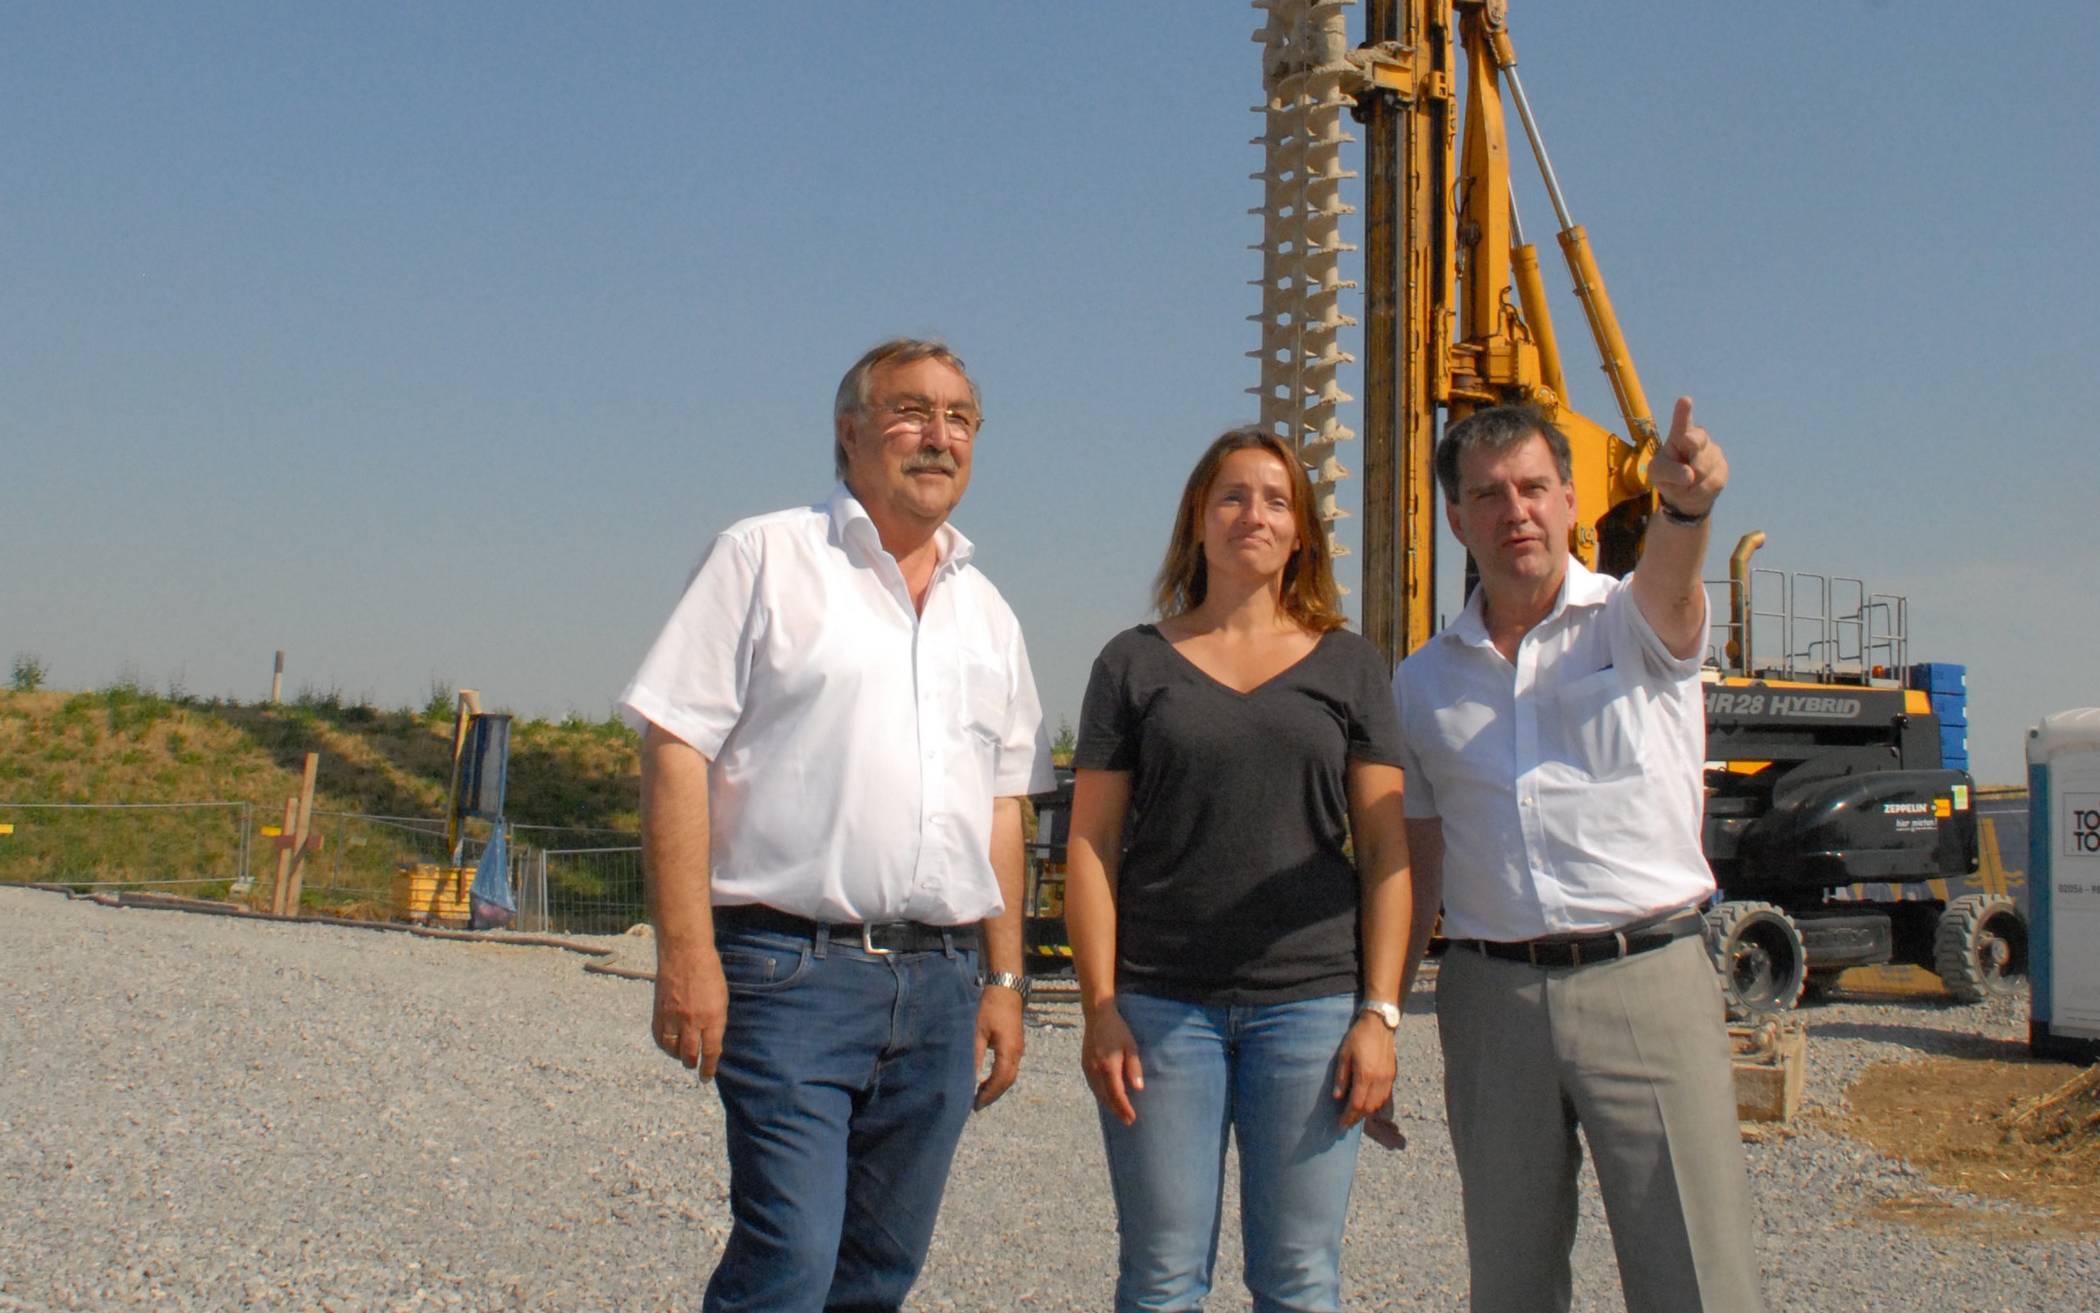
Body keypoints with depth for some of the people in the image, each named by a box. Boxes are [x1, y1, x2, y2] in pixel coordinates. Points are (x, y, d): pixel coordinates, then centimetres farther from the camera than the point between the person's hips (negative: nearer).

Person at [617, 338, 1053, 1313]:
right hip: (792, 969, -5)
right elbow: (676, 750, -6)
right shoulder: (765, 558, 1)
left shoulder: (987, 612, 18)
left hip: (939, 985, 6)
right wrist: (685, 956, -14)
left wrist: (1004, 980, 14)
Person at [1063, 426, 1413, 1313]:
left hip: (1311, 1004, 1)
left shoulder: (1349, 667, 9)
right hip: (1161, 1003, 0)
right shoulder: (1135, 663, 7)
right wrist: (1101, 1007, -4)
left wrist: (1380, 1012, -2)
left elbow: (1385, 850, 6)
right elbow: (1091, 845, 4)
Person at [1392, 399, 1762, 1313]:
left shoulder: (1636, 624, 3)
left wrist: (1684, 503, -45)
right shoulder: (1424, 682, 12)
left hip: (1646, 979, -3)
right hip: (1489, 994, 3)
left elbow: (1669, 586, -23)